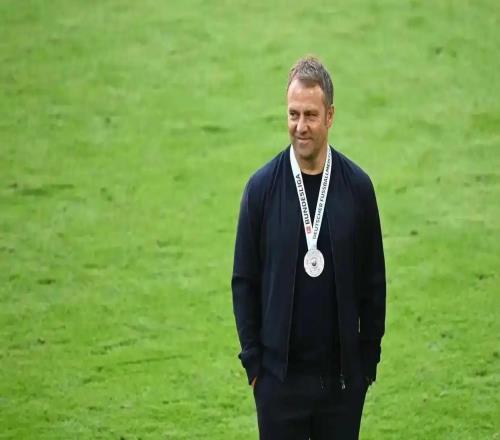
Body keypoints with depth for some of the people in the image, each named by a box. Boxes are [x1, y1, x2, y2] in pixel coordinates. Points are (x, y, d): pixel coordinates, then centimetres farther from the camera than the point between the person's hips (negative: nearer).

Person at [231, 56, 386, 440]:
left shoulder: (357, 186, -1)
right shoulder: (262, 187, -3)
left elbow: (374, 281, 5)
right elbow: (244, 282, 2)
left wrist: (369, 360, 4)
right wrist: (253, 362, -1)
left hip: (342, 377, 1)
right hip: (281, 376, -1)